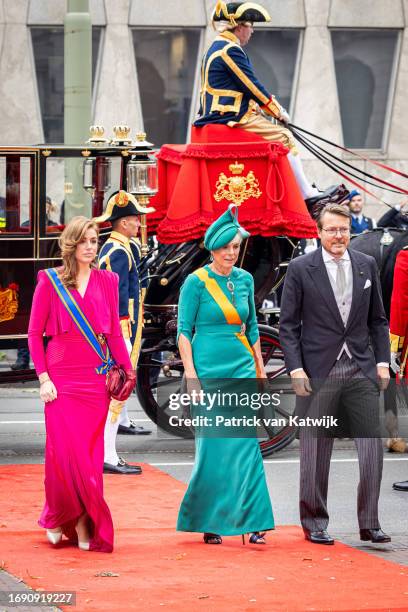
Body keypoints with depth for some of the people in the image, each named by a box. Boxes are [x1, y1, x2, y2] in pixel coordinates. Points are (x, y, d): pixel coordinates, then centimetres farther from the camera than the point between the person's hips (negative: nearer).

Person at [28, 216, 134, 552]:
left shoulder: (106, 281, 10)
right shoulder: (50, 281, 1)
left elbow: (114, 333, 14)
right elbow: (34, 333, 2)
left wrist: (127, 370, 6)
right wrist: (43, 377, -5)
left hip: (96, 378, 2)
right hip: (61, 378, -2)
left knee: (90, 455, 1)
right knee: (63, 452, -6)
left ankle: (85, 524, 8)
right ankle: (58, 516, 12)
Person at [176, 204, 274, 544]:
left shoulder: (245, 280, 11)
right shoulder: (196, 282, -4)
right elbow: (184, 330, -5)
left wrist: (260, 368, 16)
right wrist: (190, 372, -13)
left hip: (241, 368, 4)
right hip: (208, 370, -4)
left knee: (246, 442, -5)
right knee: (212, 446, -2)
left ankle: (253, 521, -6)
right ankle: (208, 522, 11)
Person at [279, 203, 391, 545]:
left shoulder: (366, 266, 9)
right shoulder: (301, 269, -2)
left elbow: (378, 320, 14)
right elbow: (288, 324, -1)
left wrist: (382, 362, 5)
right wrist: (296, 369, -9)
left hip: (361, 371, 3)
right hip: (318, 372, -3)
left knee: (372, 447, -3)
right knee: (316, 452, 4)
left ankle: (369, 523, 5)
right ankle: (314, 524, 15)